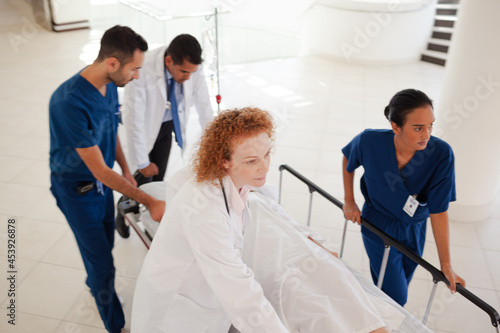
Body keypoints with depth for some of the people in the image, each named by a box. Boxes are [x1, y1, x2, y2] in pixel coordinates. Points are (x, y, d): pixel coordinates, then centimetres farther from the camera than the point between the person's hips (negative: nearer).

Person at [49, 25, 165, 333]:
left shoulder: (110, 86, -9)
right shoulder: (69, 103, -34)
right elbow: (100, 170, -32)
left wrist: (126, 170, 9)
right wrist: (149, 201, -30)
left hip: (104, 181, 7)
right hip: (77, 189, -7)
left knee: (105, 244, 22)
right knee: (102, 261, 3)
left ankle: (96, 288, 52)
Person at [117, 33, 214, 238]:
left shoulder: (193, 68, -23)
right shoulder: (143, 70, -37)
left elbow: (204, 106, -9)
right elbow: (134, 120, -30)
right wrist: (142, 162, -21)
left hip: (168, 125, 4)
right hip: (143, 127, -3)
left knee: (158, 179, 8)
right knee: (142, 178, 3)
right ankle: (122, 216, 34)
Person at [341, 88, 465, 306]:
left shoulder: (441, 154, -27)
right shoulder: (370, 142, -26)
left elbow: (439, 212, -21)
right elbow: (348, 159, -1)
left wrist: (446, 265, -17)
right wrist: (349, 202, 0)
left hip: (414, 229, 2)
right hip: (379, 225, -2)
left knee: (400, 285, 21)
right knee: (395, 296, 2)